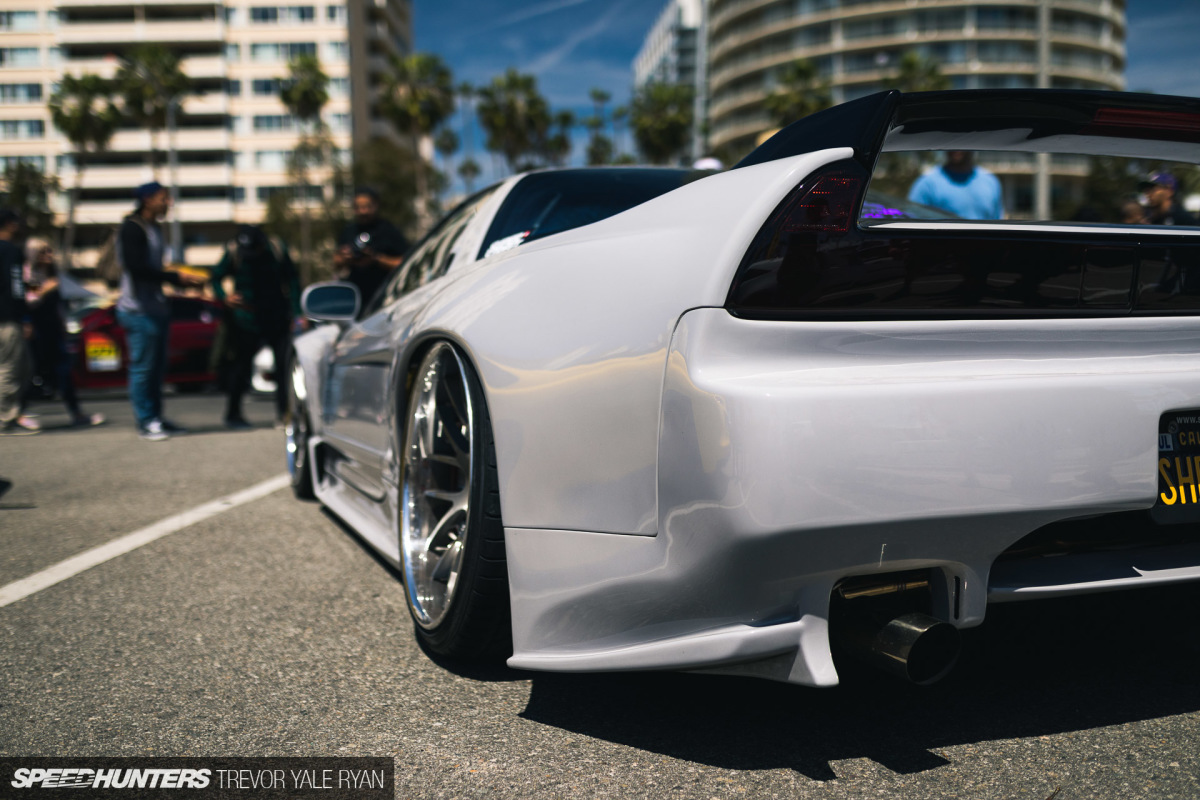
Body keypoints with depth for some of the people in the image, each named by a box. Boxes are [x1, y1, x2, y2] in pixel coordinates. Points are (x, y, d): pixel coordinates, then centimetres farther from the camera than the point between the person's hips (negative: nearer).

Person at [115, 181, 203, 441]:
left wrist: (186, 282, 12)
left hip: (156, 308, 9)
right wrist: (176, 277, -21)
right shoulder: (132, 228, -10)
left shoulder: (154, 229, 18)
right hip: (139, 310, -9)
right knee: (142, 366, -5)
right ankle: (146, 422, 1)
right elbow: (136, 268, -20)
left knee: (157, 366, 12)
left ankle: (156, 418, 20)